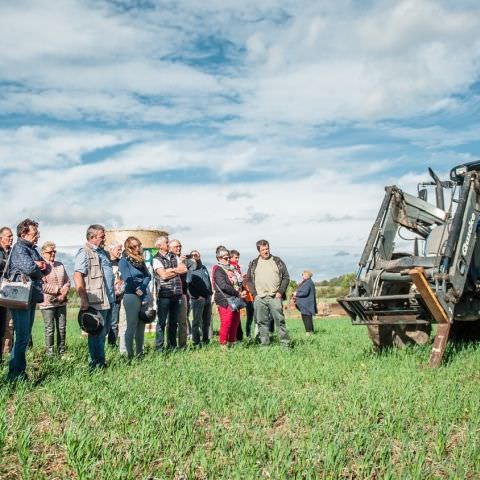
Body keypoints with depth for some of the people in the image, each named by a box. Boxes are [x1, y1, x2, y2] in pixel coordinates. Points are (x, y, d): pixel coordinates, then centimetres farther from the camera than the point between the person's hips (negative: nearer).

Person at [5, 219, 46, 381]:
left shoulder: (32, 249, 19)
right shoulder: (19, 248, -9)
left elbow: (45, 268, 17)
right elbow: (29, 267, -24)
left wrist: (38, 265, -5)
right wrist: (38, 265, -2)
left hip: (31, 298, 9)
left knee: (25, 337, 13)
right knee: (22, 337, -8)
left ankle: (19, 372, 20)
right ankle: (15, 375, -3)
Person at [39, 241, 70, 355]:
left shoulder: (60, 265, 14)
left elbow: (67, 281, 13)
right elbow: (42, 286, -14)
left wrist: (63, 294, -4)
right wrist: (59, 289, -11)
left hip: (61, 302, 5)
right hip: (48, 302, -5)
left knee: (62, 328, 7)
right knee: (50, 328, -2)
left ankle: (62, 352, 16)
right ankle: (49, 352, 6)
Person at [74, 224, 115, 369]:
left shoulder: (102, 252, 19)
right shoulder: (84, 253, -9)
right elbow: (77, 276, -18)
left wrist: (113, 289, 22)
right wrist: (84, 299, -21)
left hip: (108, 300, 9)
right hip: (96, 301, -9)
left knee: (103, 331, 15)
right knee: (97, 333, -3)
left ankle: (100, 361, 25)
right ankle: (97, 363, 6)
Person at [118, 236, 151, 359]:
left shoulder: (140, 260, 15)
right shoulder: (124, 261, -5)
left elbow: (148, 276, 7)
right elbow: (128, 279, -14)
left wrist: (142, 288, -8)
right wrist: (137, 291, -9)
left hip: (143, 296, 7)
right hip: (131, 296, -7)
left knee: (141, 326, 10)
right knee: (132, 326, -5)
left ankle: (139, 352, 16)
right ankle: (130, 354, -2)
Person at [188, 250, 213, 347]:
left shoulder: (204, 268, 20)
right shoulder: (190, 269, -1)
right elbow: (188, 285, -10)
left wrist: (210, 293, 12)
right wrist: (196, 296, -16)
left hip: (207, 298, 6)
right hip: (198, 299, -6)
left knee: (207, 321, 10)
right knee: (197, 321, -5)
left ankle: (205, 340, 19)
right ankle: (196, 342, -1)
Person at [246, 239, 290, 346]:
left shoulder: (278, 261, 9)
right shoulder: (253, 264, 12)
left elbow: (286, 277, 7)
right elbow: (249, 280, 12)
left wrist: (280, 292, -3)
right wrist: (254, 294, 0)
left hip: (275, 297, -2)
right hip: (259, 298, 2)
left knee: (280, 320, -5)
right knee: (262, 322, 5)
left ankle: (285, 342, -1)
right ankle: (264, 343, 12)